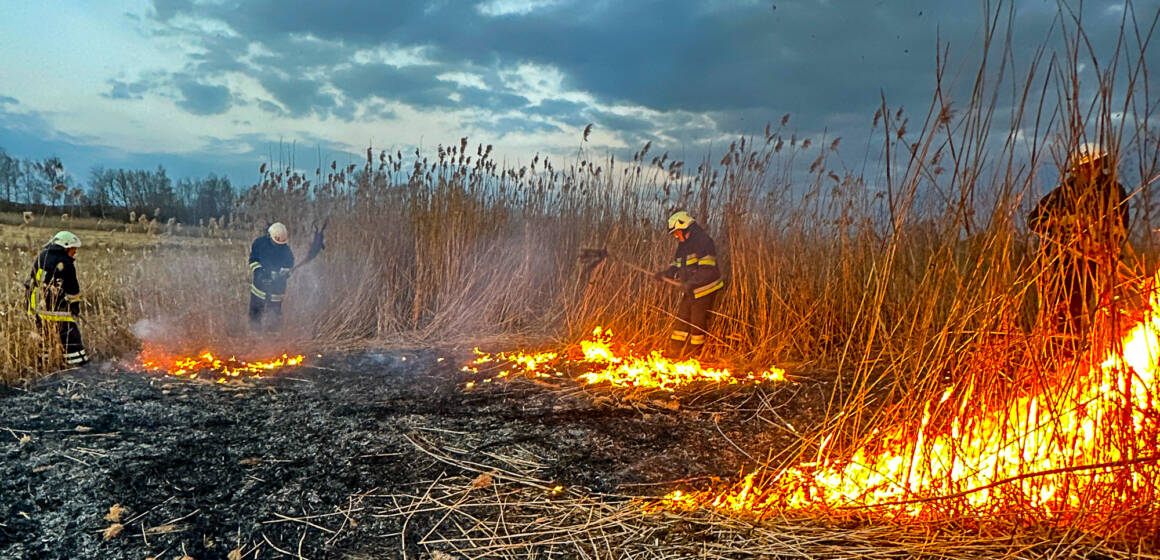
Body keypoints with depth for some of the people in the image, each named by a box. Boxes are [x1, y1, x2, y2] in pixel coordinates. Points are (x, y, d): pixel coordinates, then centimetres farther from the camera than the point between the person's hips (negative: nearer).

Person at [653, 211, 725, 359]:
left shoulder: (702, 241, -14)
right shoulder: (683, 245, 15)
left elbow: (708, 269, -22)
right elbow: (677, 267, 18)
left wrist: (691, 283, -26)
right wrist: (664, 273, 0)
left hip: (704, 290, -8)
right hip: (689, 291, 8)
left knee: (698, 324, -1)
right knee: (681, 320, 8)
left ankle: (695, 355, 10)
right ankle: (674, 353, 13)